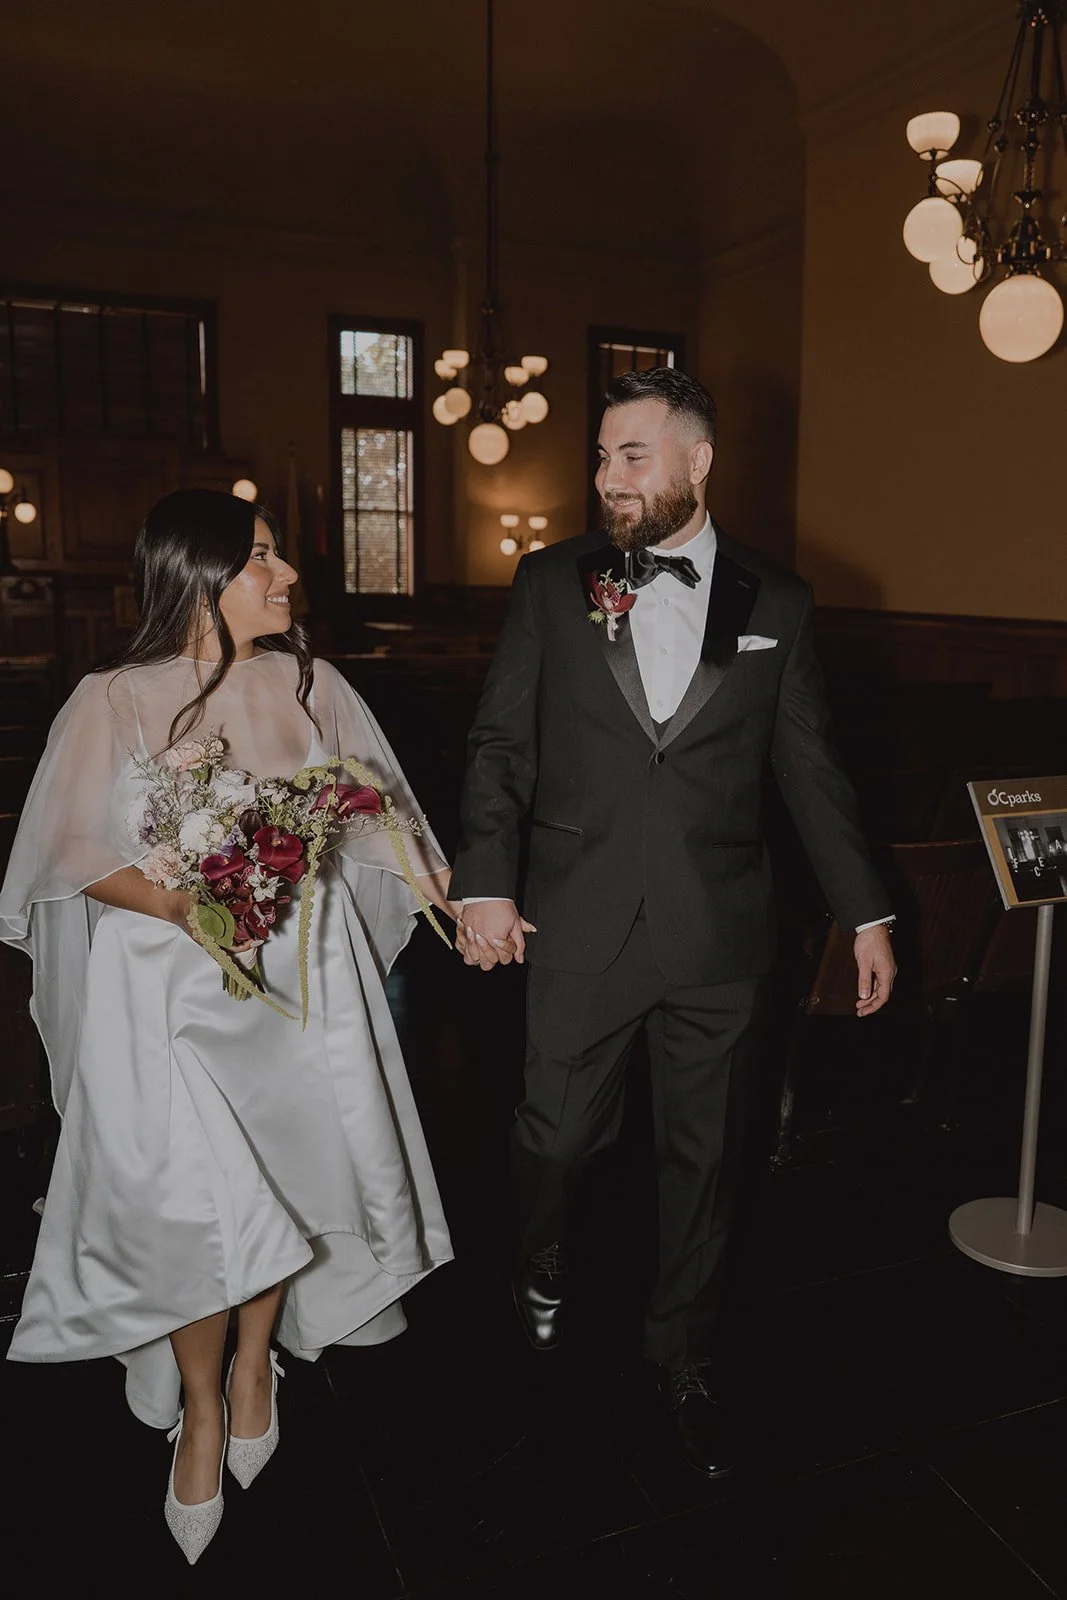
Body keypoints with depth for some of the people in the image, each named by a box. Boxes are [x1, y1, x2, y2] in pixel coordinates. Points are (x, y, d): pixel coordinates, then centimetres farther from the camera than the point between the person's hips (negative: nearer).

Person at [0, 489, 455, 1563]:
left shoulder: (306, 684, 3)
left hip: (303, 971, 3)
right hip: (169, 985, -3)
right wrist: (176, 902, -23)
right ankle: (200, 1408, 26)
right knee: (190, 1204, -3)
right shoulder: (113, 704, -8)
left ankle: (255, 1364, 37)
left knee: (285, 1175, 8)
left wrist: (455, 899, 4)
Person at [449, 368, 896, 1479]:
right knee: (559, 1133, 11)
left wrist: (865, 912, 7)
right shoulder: (549, 584, 1)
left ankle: (682, 1357, 37)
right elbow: (500, 743, 1)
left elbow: (809, 768, 7)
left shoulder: (774, 603, 3)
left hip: (720, 937, 1)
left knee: (704, 1155, 13)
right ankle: (542, 1263, 46)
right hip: (580, 927, 0)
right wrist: (484, 881, -9)